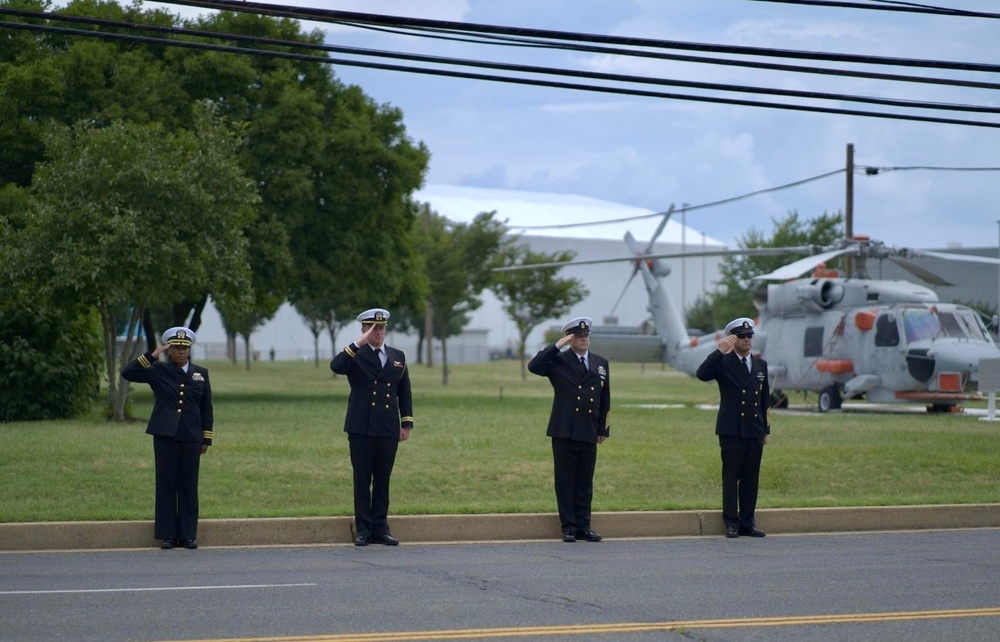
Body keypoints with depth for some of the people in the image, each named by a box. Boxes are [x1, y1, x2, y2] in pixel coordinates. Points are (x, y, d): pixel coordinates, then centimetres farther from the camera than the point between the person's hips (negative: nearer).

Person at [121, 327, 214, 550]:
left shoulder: (201, 373, 11)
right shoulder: (158, 371, 4)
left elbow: (206, 407, 13)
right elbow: (127, 373, -6)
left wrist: (207, 438, 9)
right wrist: (152, 355, -10)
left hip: (191, 437, 2)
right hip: (166, 436, -2)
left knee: (189, 485, 3)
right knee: (166, 484, 0)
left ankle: (188, 535, 8)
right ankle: (167, 535, 4)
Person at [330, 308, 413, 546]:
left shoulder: (398, 357, 13)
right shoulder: (355, 356, 2)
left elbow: (404, 392, 14)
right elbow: (336, 366, -21)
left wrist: (407, 424, 8)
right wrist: (359, 344, -22)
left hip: (388, 430, 3)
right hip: (361, 429, -3)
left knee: (383, 481, 6)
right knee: (362, 481, 1)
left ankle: (380, 529, 11)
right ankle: (363, 529, 6)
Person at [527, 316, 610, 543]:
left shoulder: (601, 363, 12)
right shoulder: (558, 361, 0)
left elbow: (605, 399, 15)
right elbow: (533, 366, -19)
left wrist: (604, 429, 12)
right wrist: (557, 346, -17)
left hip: (589, 433, 4)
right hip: (564, 432, -4)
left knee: (585, 482, 7)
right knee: (565, 481, 0)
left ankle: (583, 526, 12)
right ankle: (568, 527, 4)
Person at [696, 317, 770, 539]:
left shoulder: (761, 365, 13)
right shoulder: (723, 363, -1)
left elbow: (765, 399, 17)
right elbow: (702, 374, -20)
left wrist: (766, 429, 15)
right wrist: (720, 351, -25)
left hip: (755, 431, 4)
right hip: (731, 431, -4)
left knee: (751, 478, 6)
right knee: (731, 477, -1)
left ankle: (748, 522, 11)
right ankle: (731, 523, 3)